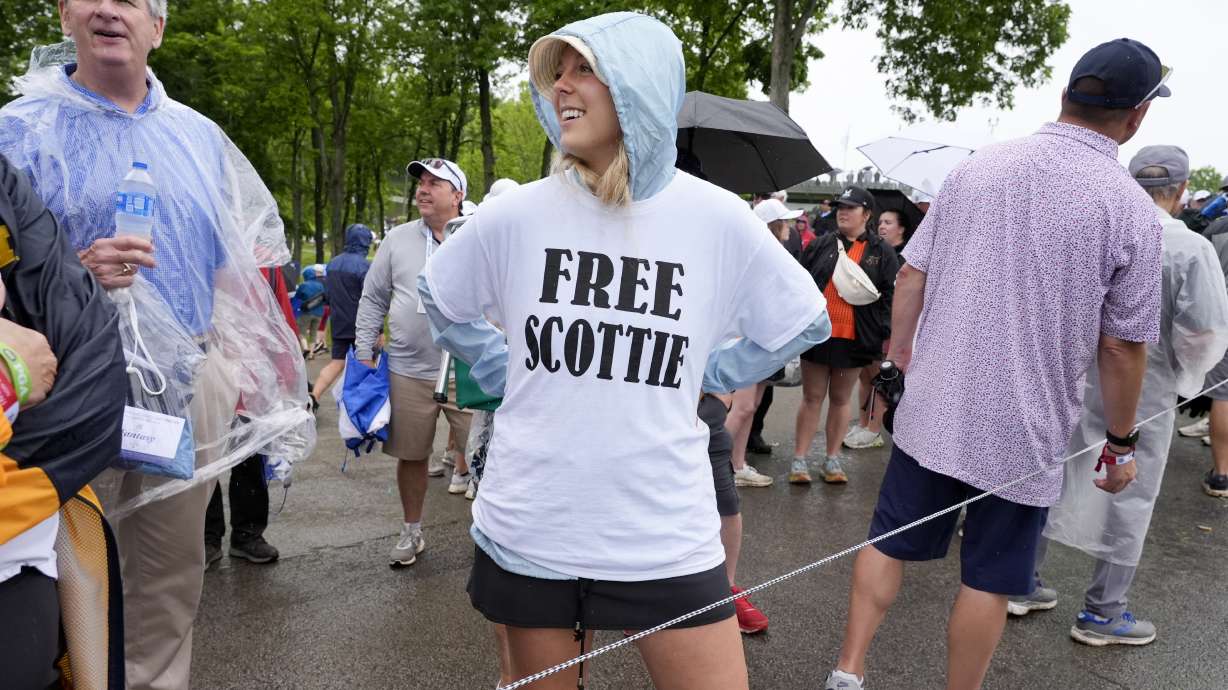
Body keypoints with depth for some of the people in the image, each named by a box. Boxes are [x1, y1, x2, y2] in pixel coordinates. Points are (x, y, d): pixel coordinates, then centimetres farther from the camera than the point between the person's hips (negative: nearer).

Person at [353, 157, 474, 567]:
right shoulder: (398, 239, 7)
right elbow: (372, 299, 12)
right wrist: (364, 354, 7)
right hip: (407, 371, 3)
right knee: (411, 455, 13)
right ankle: (411, 532, 31)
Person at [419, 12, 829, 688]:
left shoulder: (719, 219, -7)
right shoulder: (517, 213, -5)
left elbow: (804, 323, 8)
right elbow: (438, 297, 15)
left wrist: (706, 375, 4)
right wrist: (496, 371, 7)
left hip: (666, 536, -1)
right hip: (526, 531, 2)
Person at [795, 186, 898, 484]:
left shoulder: (882, 252, 3)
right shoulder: (821, 245, 6)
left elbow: (889, 295, 2)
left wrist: (886, 335, -5)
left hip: (854, 337, 0)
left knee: (841, 398, 11)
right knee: (812, 397, 7)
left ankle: (832, 458, 21)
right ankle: (800, 458, 12)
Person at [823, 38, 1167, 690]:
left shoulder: (977, 166, 0)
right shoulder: (1131, 208, -9)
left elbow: (911, 274, 2)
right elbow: (1122, 346, -6)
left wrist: (901, 358, 16)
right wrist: (1120, 443, 6)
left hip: (931, 412, 3)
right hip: (1025, 433, -2)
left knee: (889, 541, 16)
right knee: (988, 580, 12)